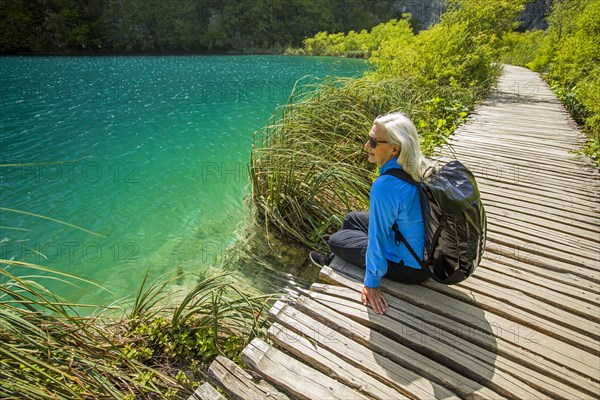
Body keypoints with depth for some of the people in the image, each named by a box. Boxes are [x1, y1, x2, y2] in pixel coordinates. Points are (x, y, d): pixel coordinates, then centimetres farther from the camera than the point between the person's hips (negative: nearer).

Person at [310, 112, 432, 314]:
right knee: (351, 218, 19)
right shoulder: (420, 167, -10)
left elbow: (378, 238, -27)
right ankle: (333, 260, 45)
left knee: (335, 240, 7)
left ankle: (333, 260, 45)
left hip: (408, 267, -7)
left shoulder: (385, 187, -36)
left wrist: (371, 284, -13)